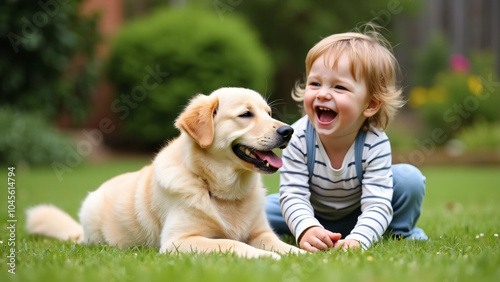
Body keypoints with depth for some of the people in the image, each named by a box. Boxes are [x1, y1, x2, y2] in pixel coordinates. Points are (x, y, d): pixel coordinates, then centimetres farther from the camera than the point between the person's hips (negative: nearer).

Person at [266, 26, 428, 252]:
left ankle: (399, 234, 6)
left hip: (358, 217, -1)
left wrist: (357, 239, -53)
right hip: (312, 217, 1)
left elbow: (377, 206, -33)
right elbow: (293, 196, -30)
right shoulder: (299, 138, -29)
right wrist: (306, 229, -52)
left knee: (410, 179, -22)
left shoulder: (375, 144, -31)